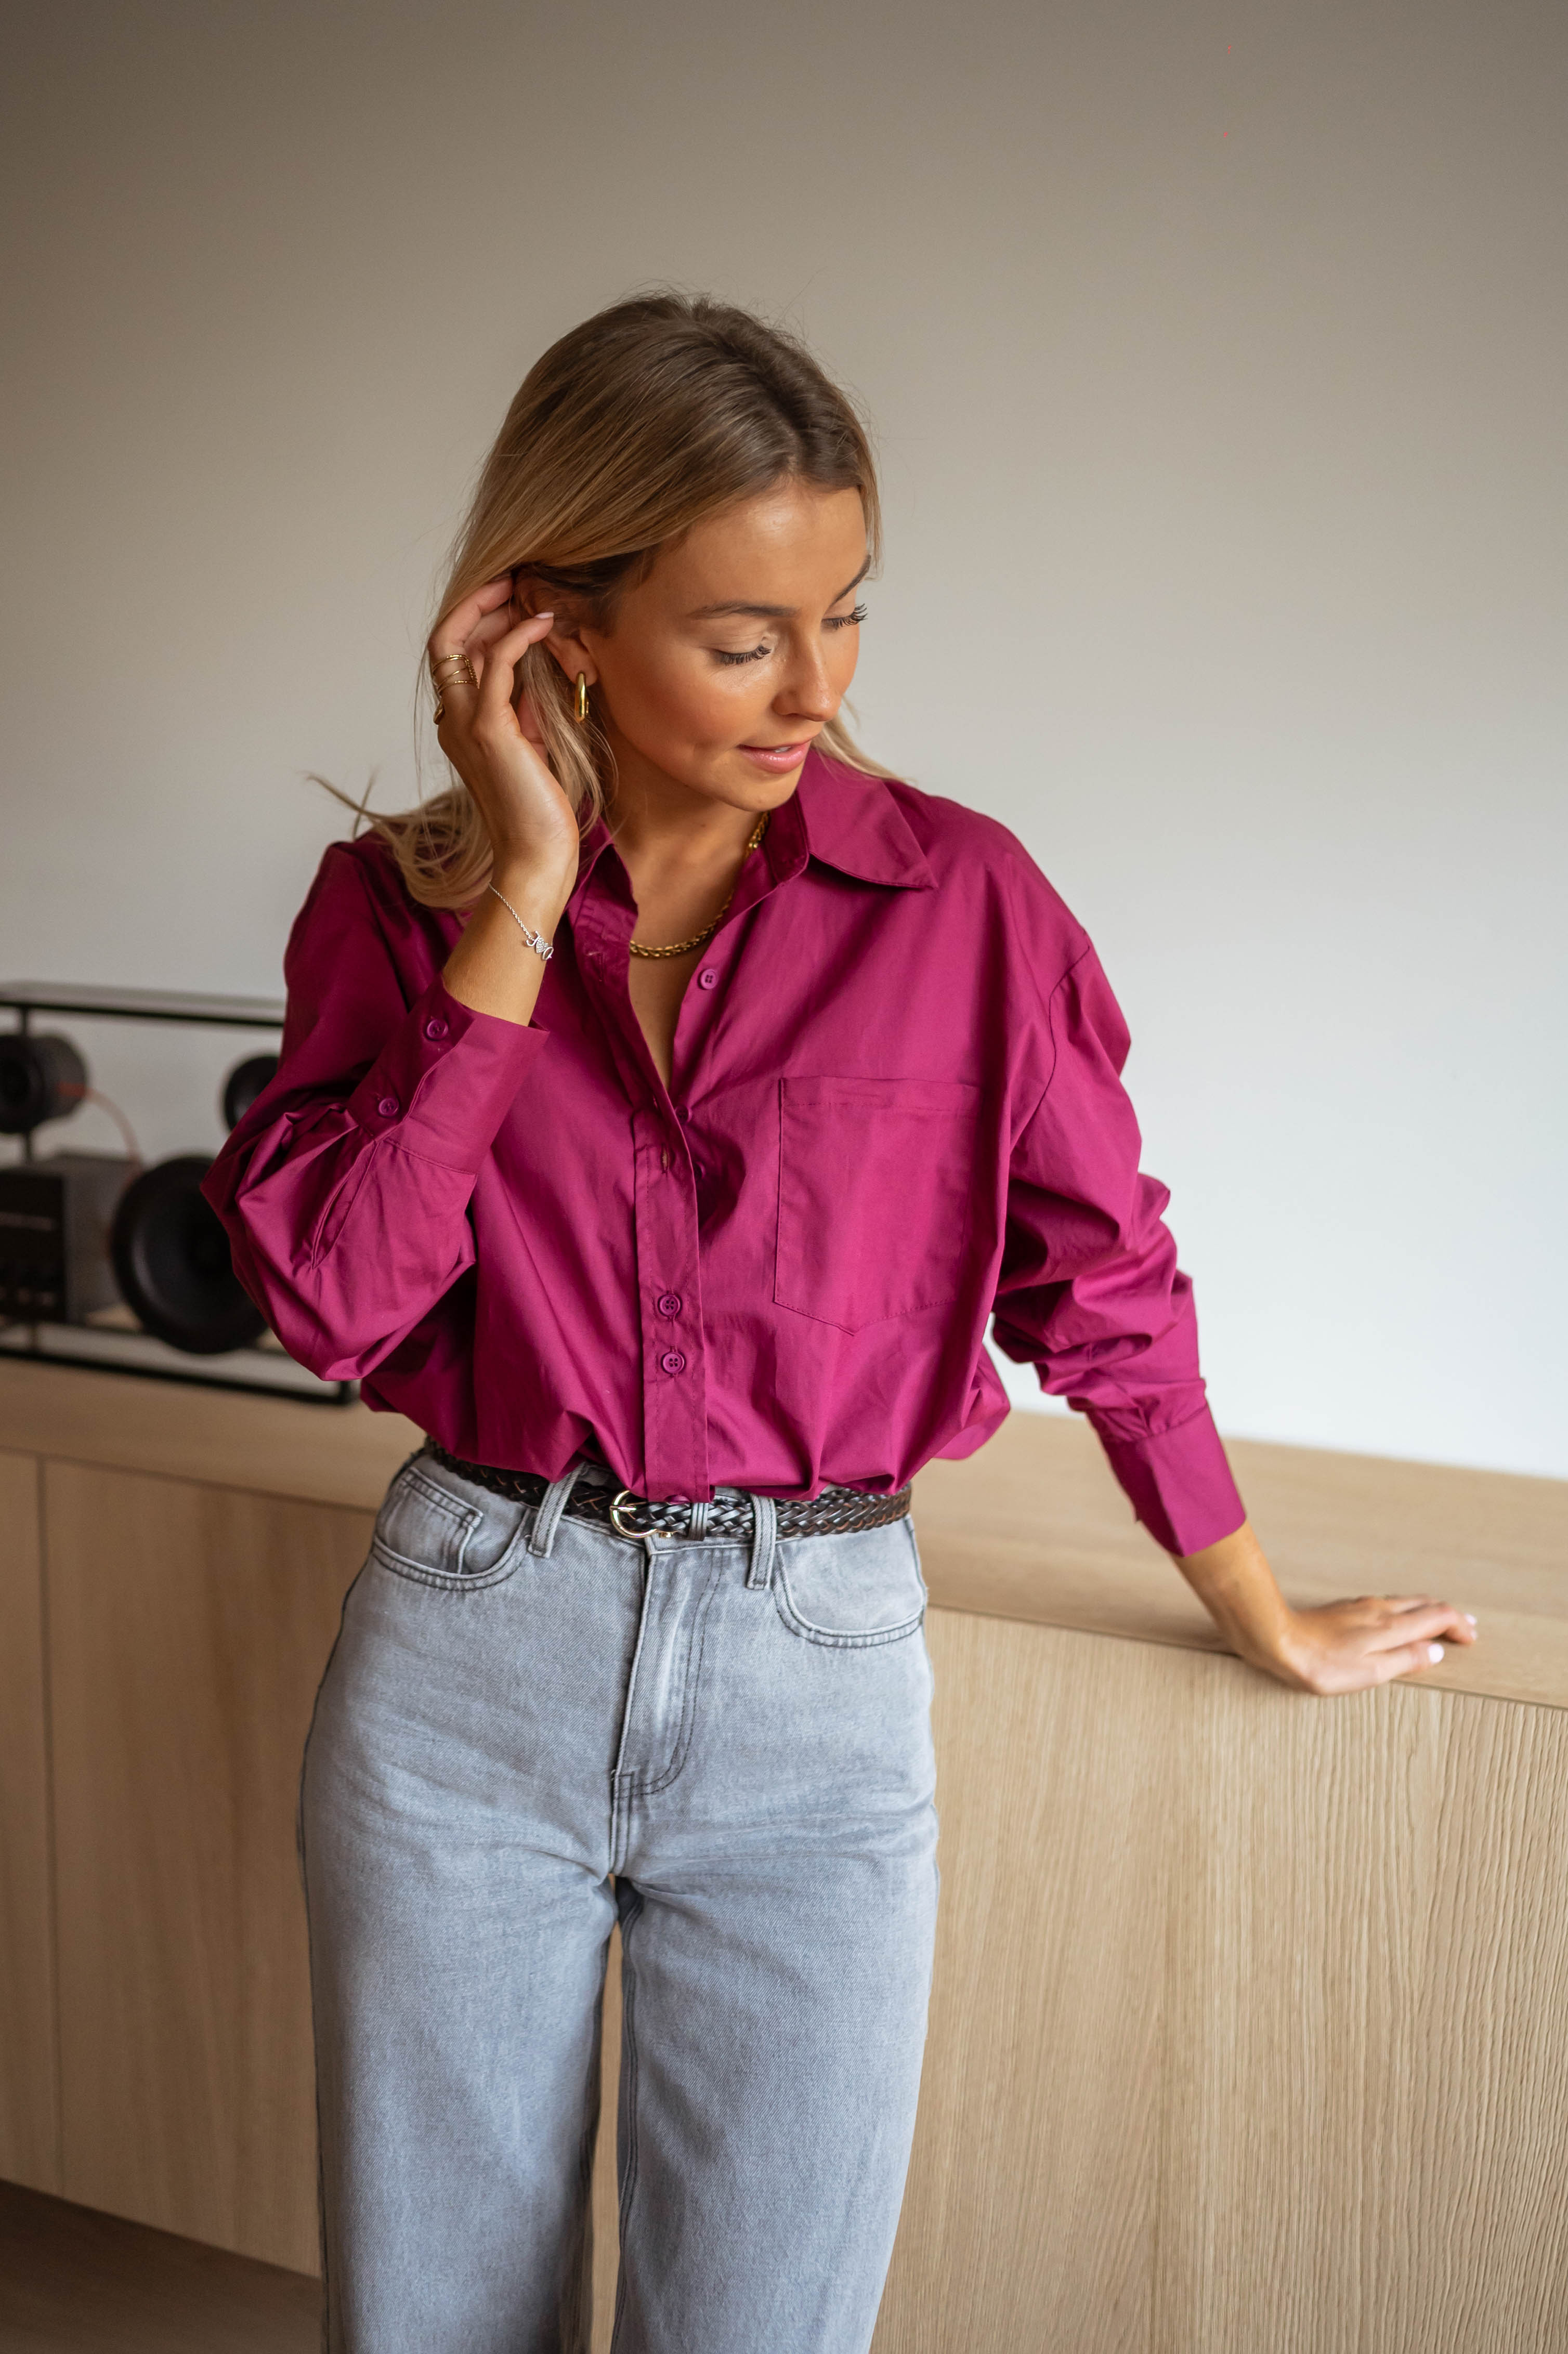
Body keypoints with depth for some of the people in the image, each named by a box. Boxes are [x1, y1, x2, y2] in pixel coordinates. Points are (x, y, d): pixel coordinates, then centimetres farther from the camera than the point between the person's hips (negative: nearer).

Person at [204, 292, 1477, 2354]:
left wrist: (1273, 1629, 13)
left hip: (816, 1684, -1)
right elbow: (328, 1298, -14)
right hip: (466, 1664, 2)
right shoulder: (397, 903, -1)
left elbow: (1105, 1285, 4)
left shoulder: (962, 899, -5)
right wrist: (525, 896, -16)